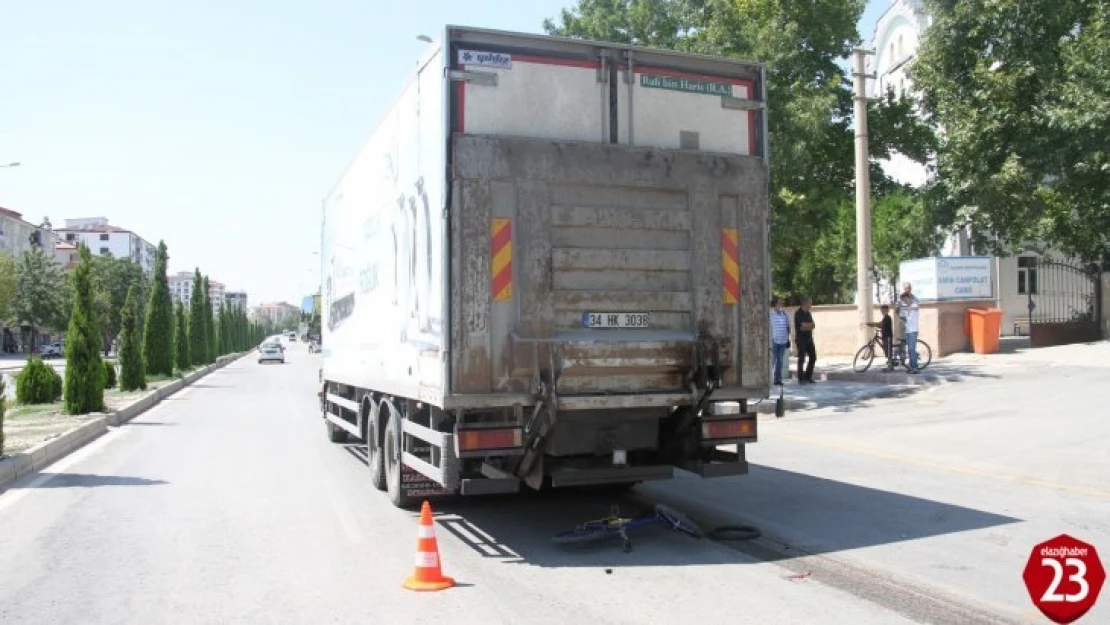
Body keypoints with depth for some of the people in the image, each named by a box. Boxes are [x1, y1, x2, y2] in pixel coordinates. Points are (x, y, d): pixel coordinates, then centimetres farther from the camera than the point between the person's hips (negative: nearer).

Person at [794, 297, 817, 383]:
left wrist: (807, 326, -14)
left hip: (809, 338, 8)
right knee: (802, 359, -5)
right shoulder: (798, 313, -13)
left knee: (813, 357, 7)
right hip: (801, 338, -8)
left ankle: (807, 376, 17)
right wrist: (810, 324, -3)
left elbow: (813, 326, 3)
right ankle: (801, 379, 2)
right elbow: (804, 325, -21)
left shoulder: (808, 313, 13)